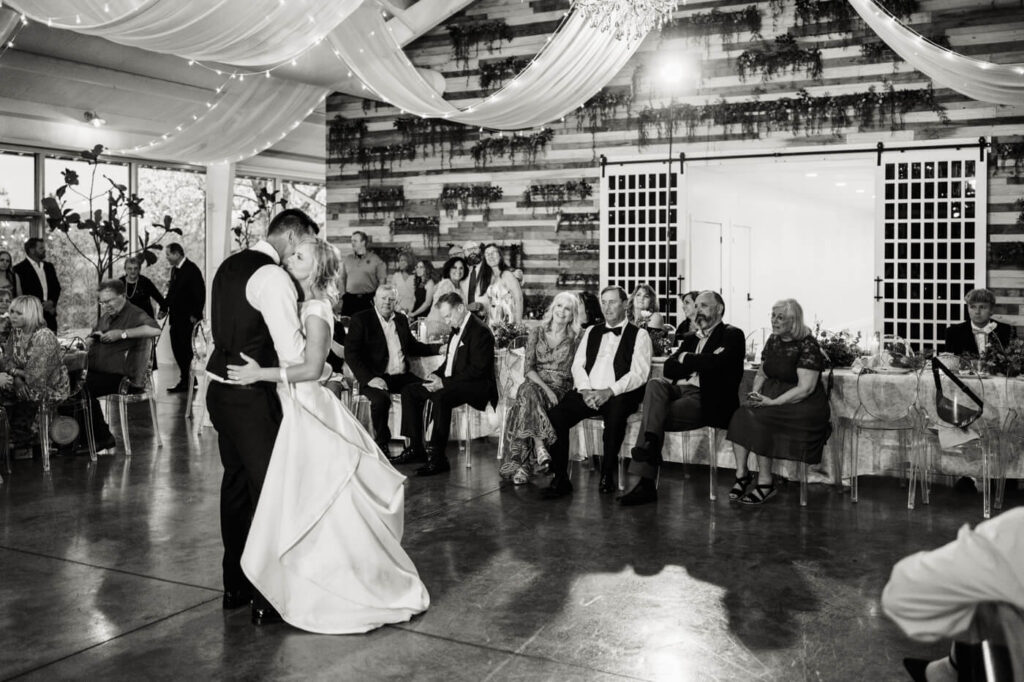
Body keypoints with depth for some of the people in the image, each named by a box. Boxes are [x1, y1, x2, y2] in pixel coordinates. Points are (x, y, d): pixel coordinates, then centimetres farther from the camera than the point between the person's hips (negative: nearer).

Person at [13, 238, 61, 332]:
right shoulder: (20, 269, 0)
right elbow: (20, 293, -6)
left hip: (50, 314, 5)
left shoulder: (49, 266, 18)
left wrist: (52, 302, -3)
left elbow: (57, 287, 17)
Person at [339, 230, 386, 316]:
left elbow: (382, 279, 0)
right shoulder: (347, 259, 13)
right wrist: (343, 293, 8)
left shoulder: (375, 259, 1)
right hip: (350, 298, 3)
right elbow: (341, 278, 18)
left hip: (368, 299, -3)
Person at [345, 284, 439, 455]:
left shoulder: (401, 319, 18)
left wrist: (439, 348, 14)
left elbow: (412, 346, 30)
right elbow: (351, 353, -7)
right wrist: (369, 378, -19)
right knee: (381, 399, -34)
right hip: (376, 376, -5)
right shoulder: (361, 319, 0)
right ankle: (382, 444, -11)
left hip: (401, 376, 5)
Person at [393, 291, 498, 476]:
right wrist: (436, 375, 3)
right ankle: (416, 448, 3)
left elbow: (477, 369, -23)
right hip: (453, 383, 10)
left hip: (475, 386, -10)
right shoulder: (457, 329, 15)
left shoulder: (480, 331, -16)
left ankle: (437, 458, -31)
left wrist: (445, 382, -24)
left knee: (440, 398, -36)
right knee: (409, 391, 3)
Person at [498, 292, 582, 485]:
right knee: (528, 393, -36)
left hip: (562, 387, -2)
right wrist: (545, 388, -16)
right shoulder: (537, 332, 9)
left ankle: (522, 466, -35)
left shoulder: (577, 337, 5)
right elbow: (528, 367, 2)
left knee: (525, 404, -32)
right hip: (535, 383, 2)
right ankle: (539, 447, -40)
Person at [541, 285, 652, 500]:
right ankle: (560, 478, -15)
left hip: (618, 395, -4)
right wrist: (585, 389, -7)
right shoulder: (591, 332, 22)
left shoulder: (639, 335, 7)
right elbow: (578, 365, 14)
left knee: (615, 416, -38)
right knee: (555, 416, -24)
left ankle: (607, 476, -17)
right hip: (587, 393, 4)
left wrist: (609, 392, -17)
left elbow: (639, 373, -5)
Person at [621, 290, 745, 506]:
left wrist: (686, 359, -1)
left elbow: (717, 363, -16)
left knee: (652, 415, -25)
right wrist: (701, 362, -5)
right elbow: (669, 367, 11)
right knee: (655, 384, -28)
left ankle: (647, 485, -23)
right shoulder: (691, 338, 26)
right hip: (679, 390, 6)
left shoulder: (732, 335, 5)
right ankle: (649, 445, -41)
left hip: (707, 401, -6)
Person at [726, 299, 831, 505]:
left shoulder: (807, 345, -13)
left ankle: (765, 483, -17)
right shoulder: (773, 341, 11)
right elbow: (761, 374, 20)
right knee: (740, 416, -20)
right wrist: (755, 393, -1)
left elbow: (805, 388, -19)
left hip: (803, 404, -7)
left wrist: (773, 402, -23)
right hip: (772, 394, 7)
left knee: (758, 418, -28)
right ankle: (741, 474, -17)